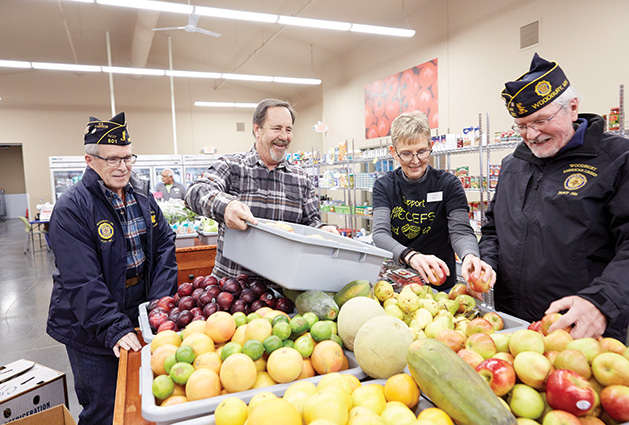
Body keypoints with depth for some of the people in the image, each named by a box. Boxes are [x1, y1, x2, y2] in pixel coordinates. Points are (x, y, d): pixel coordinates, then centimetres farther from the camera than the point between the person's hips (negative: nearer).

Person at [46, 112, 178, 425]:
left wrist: (160, 301, -9)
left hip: (141, 317, 6)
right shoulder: (71, 209, -17)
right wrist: (115, 329, -26)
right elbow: (81, 282, -22)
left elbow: (164, 244, 2)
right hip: (92, 332, -5)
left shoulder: (142, 196, 2)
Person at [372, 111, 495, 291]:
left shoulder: (448, 183, 0)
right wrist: (410, 255, -31)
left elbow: (461, 230, -8)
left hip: (440, 285, 0)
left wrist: (470, 256, -32)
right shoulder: (383, 186, 1)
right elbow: (380, 233, -11)